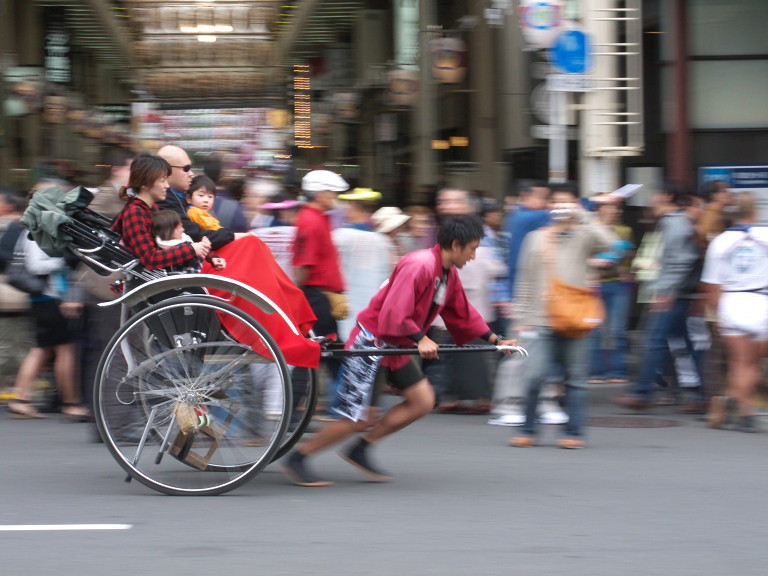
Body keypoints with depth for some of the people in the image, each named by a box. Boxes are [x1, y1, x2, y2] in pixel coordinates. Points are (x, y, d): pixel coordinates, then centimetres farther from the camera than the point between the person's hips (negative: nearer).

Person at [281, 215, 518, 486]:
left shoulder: (449, 274, 8)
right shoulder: (419, 266, -23)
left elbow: (463, 313, 20)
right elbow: (394, 314, -29)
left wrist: (495, 339, 16)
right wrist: (421, 339, -28)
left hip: (396, 346, 10)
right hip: (371, 340, -10)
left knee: (423, 401, 3)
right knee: (357, 418, -9)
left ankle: (359, 451, 11)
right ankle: (297, 458, 7)